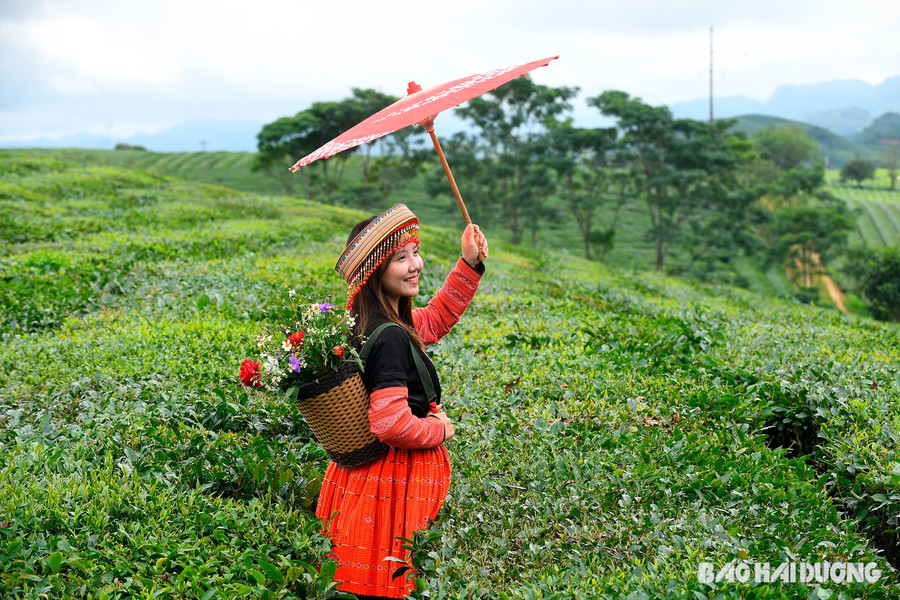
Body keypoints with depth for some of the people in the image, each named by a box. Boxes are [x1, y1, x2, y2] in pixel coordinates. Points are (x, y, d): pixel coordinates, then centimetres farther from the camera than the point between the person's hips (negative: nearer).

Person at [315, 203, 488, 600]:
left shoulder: (369, 324, 5)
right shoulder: (390, 339, -25)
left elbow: (434, 321, 23)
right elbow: (392, 424, -31)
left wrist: (469, 265, 14)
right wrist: (439, 430, -11)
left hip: (366, 474, 9)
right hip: (396, 481, -9)